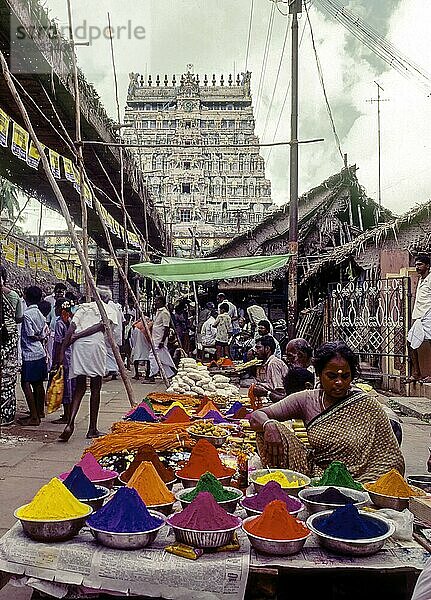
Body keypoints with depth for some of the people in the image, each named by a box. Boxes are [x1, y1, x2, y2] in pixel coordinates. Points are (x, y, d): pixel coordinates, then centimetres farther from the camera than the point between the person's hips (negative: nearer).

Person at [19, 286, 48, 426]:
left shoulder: (27, 314, -15)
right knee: (38, 383, 17)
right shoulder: (40, 314, 9)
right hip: (40, 353, 8)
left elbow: (30, 335, -15)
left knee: (26, 383, -4)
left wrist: (38, 338, 3)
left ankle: (34, 417, -5)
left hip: (30, 354, -8)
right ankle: (40, 411, 28)